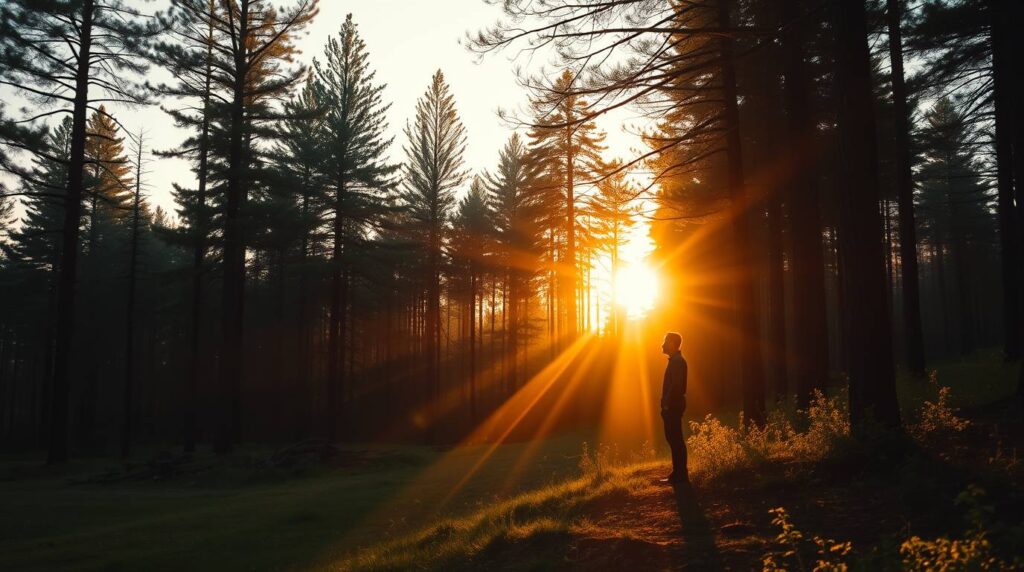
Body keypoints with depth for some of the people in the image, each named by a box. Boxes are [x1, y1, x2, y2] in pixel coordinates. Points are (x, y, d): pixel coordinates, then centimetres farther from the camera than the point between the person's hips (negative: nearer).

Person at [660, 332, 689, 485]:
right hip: (672, 406, 10)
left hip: (673, 406, -10)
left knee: (676, 440, -7)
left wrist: (667, 404, -20)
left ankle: (680, 475, -4)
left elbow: (676, 385, -22)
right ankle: (678, 474, 17)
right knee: (674, 439, 12)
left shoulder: (677, 361, -14)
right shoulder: (675, 360, 17)